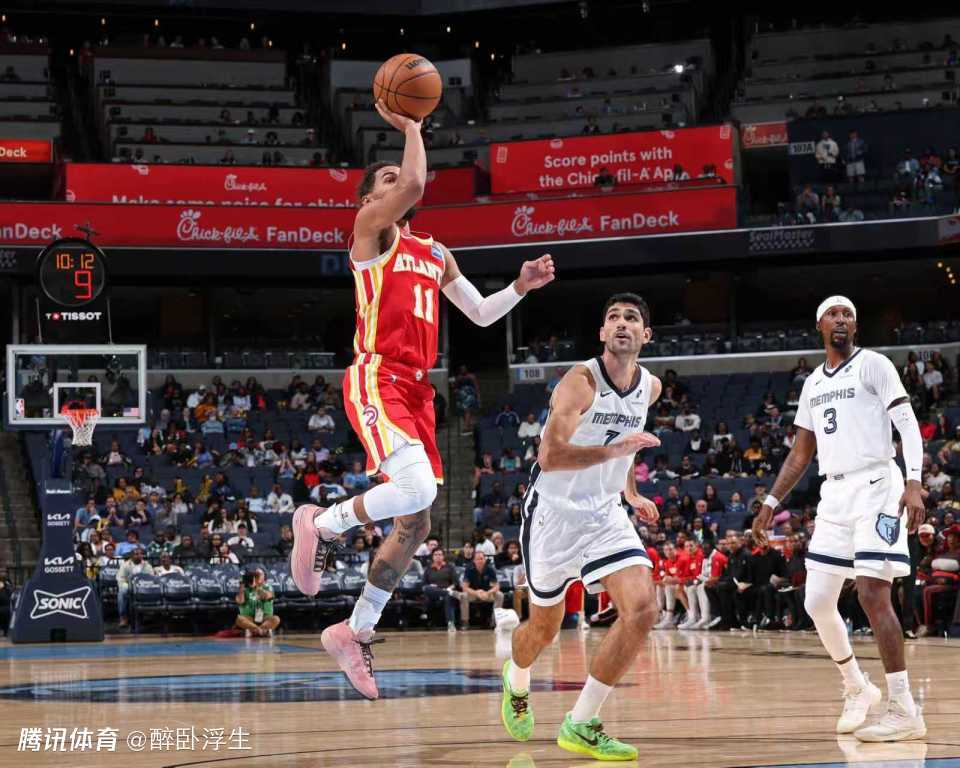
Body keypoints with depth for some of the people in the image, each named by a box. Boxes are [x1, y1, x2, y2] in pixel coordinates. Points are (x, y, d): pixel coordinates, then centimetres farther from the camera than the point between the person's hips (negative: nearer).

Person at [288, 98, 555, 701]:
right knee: (417, 490, -29)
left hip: (417, 390, 8)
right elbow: (416, 184, -17)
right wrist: (409, 126, -5)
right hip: (377, 381, -8)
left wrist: (522, 287, 13)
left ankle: (357, 632, 19)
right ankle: (323, 524, -4)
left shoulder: (436, 253, 24)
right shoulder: (372, 227, 2)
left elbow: (481, 314, 28)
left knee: (416, 525, 7)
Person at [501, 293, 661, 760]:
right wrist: (618, 448, -38)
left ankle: (581, 725, -7)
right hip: (554, 513, -5)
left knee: (641, 609, -17)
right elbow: (550, 456, -31)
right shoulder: (581, 381, -20)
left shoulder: (650, 388, 3)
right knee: (544, 628, 11)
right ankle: (516, 681, 49)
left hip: (605, 514, 5)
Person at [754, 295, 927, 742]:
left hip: (876, 487, -7)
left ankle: (905, 712, -14)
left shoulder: (873, 365, -2)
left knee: (872, 593, -17)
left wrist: (914, 481, -26)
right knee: (817, 602, 4)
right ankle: (857, 689, 24)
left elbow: (908, 425, -12)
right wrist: (771, 503, 18)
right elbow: (801, 453, 24)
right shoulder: (813, 384, 18)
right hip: (834, 495, 7)